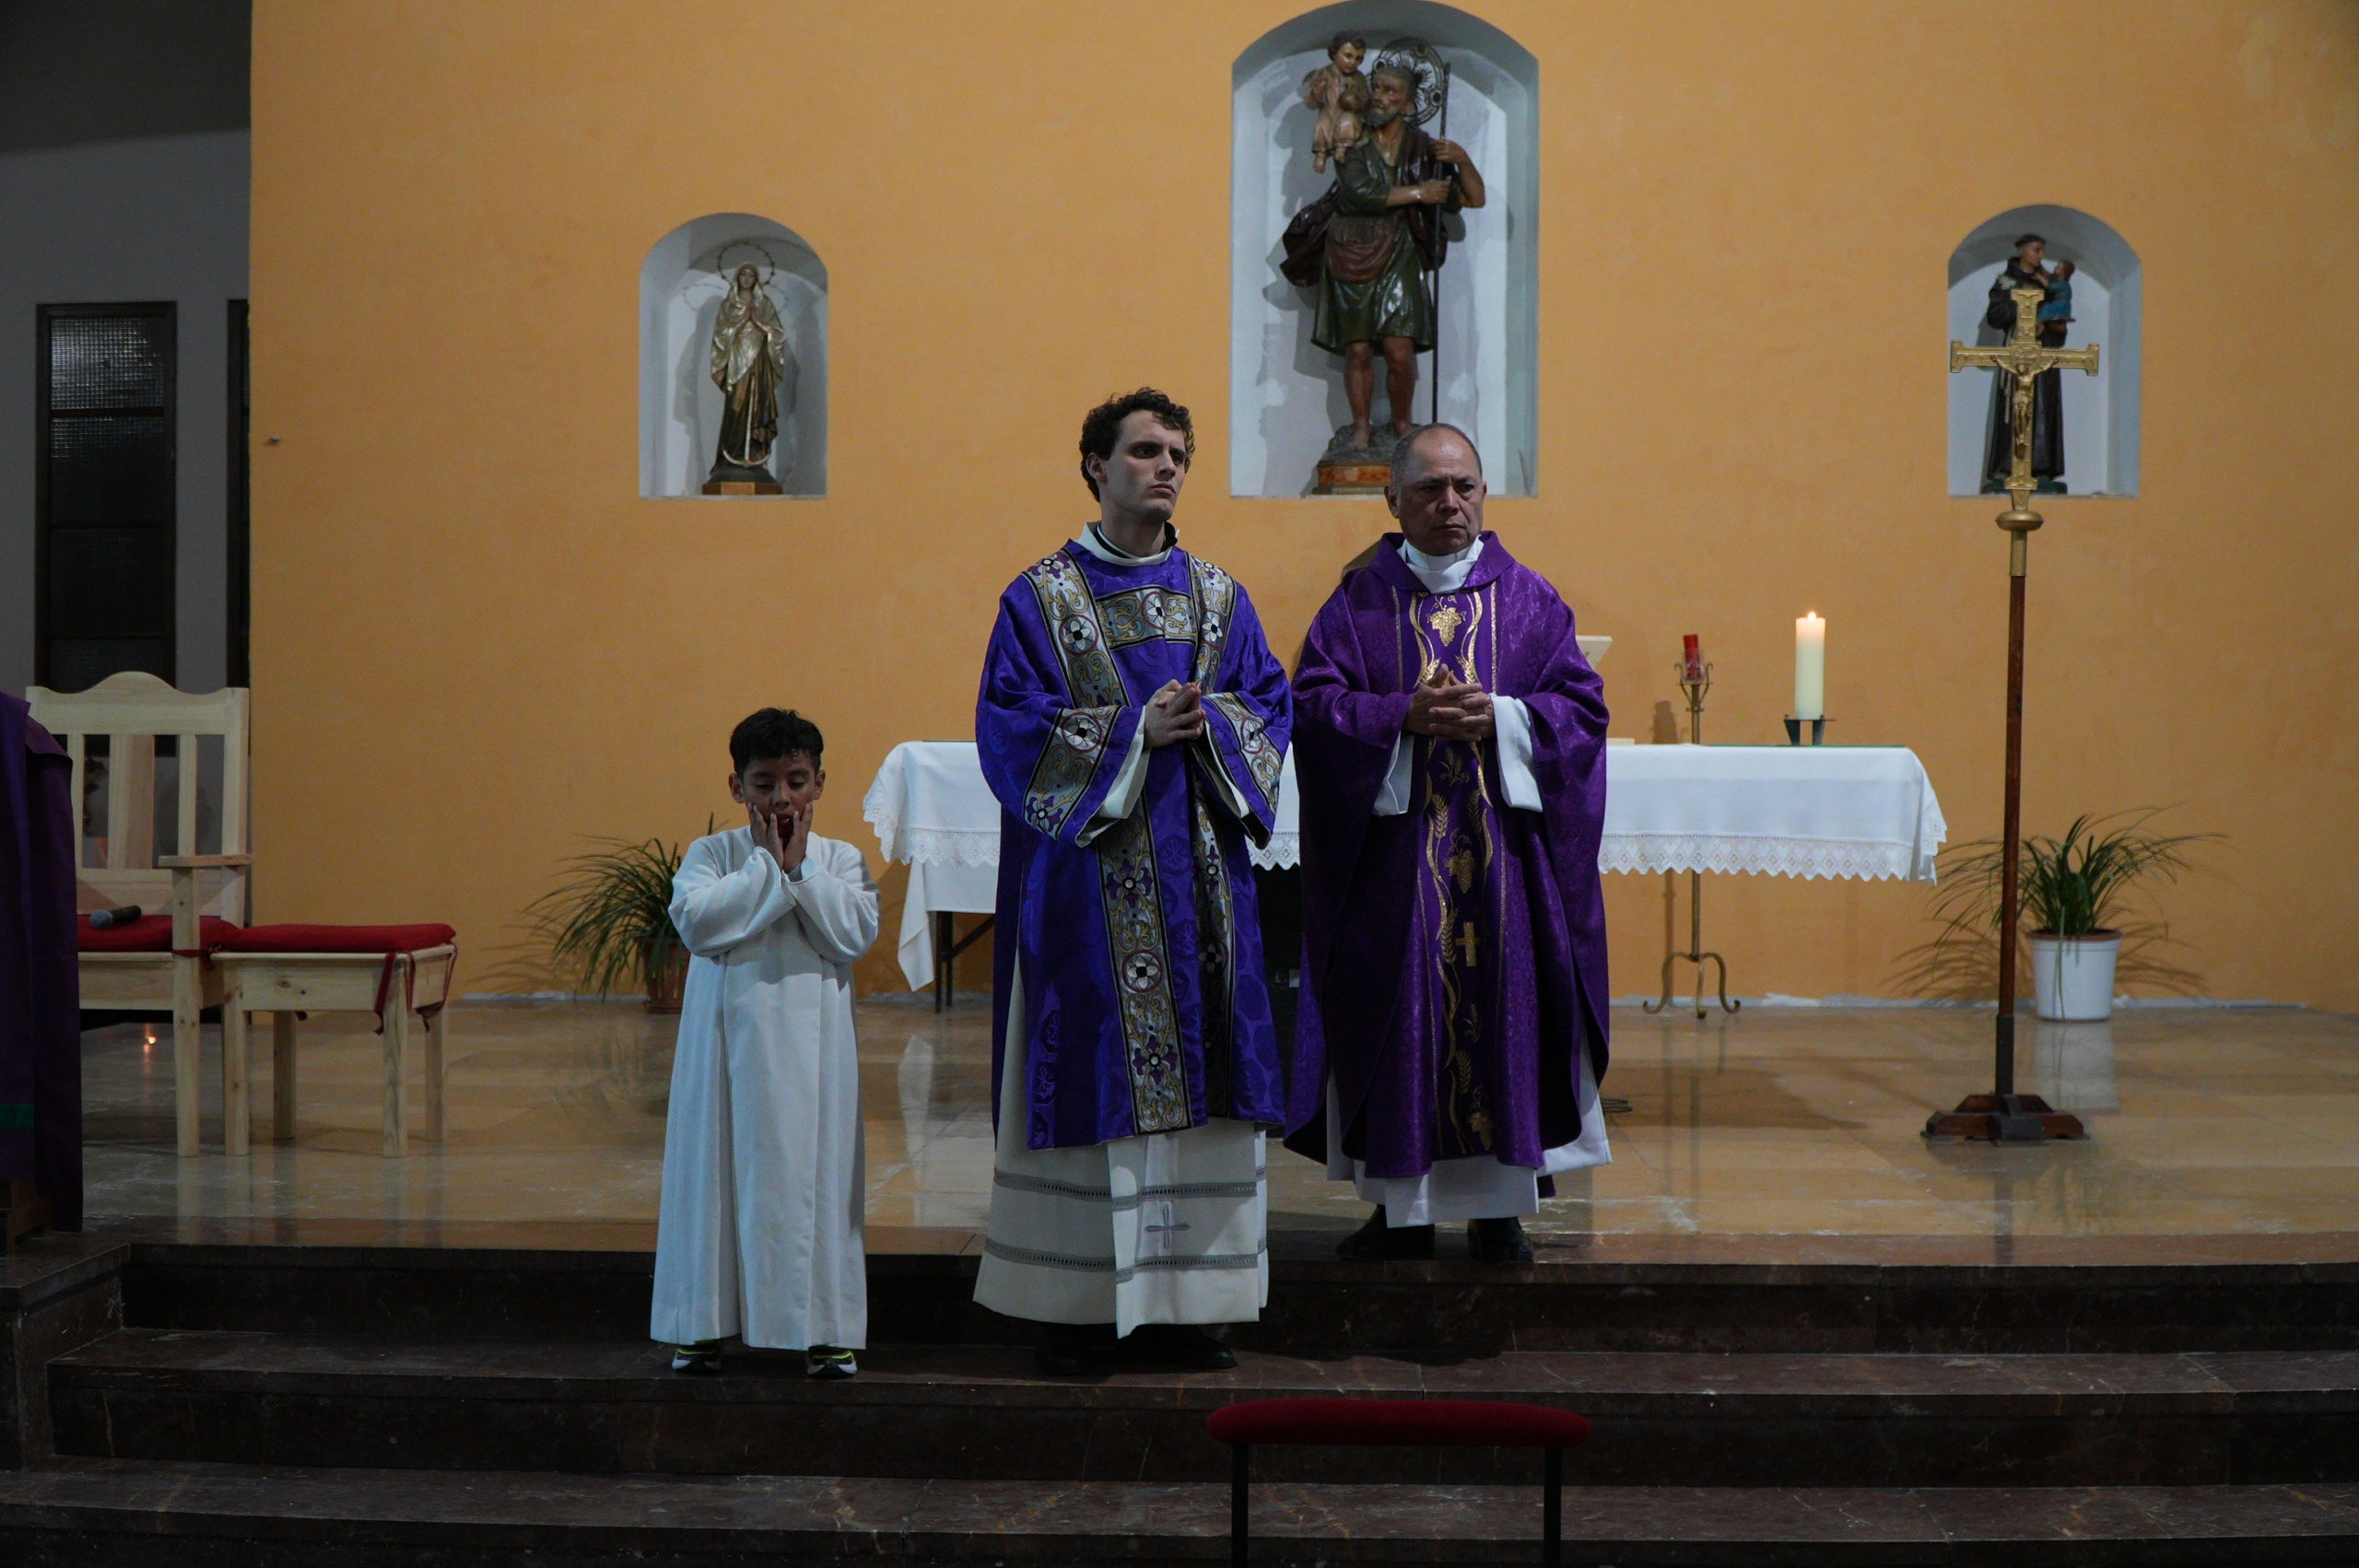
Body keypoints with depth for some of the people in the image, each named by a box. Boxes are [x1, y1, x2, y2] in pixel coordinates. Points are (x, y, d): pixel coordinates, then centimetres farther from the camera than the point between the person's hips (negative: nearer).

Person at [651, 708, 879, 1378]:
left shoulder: (840, 859, 5)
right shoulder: (711, 854, 4)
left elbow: (854, 934, -9)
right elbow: (695, 919, -14)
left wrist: (800, 868, -10)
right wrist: (767, 867, -11)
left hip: (810, 1038, 0)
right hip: (730, 1032, 0)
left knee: (813, 1169, 1)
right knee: (719, 1170, 3)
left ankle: (824, 1331, 9)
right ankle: (704, 1326, 14)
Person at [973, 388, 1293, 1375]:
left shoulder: (1219, 597, 12)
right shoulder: (1042, 598, 0)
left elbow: (1271, 708, 9)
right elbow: (1011, 728, -7)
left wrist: (1211, 723, -11)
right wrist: (1136, 728, -15)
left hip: (1199, 874, 4)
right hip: (1088, 877, -4)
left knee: (1195, 1075, 4)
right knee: (1090, 1078, -2)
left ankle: (1178, 1304, 12)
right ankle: (1077, 1306, 7)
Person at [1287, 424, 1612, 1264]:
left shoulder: (1528, 599, 8)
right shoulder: (1358, 603, 7)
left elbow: (1583, 706, 3)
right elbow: (1312, 703, -3)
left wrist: (1498, 716, -13)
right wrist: (1405, 715, -17)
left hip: (1503, 852, 1)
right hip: (1393, 851, 0)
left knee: (1502, 1009, 1)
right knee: (1396, 1015, 1)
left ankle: (1499, 1209, 11)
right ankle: (1401, 1207, 11)